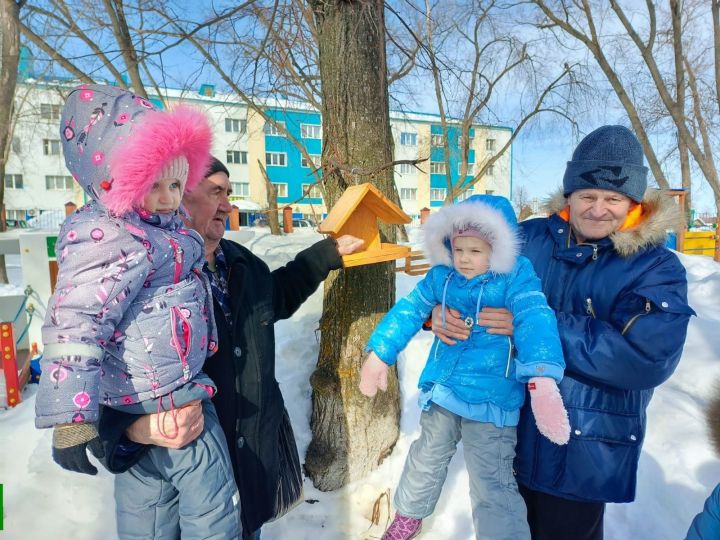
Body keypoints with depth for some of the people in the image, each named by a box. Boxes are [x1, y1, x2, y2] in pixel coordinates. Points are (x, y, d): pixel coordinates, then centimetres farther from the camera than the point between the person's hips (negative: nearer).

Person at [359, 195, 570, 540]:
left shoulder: (515, 276, -15)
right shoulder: (441, 276, -3)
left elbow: (534, 320, -27)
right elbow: (408, 311, 2)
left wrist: (542, 378, -42)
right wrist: (379, 353, -2)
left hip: (491, 401, -5)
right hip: (442, 392, 5)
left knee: (492, 486, -3)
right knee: (426, 459, 26)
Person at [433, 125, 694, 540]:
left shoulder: (657, 268, -11)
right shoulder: (529, 238, -4)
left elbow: (648, 358, -26)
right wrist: (441, 310, -19)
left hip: (585, 447, -3)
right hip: (509, 427, 4)